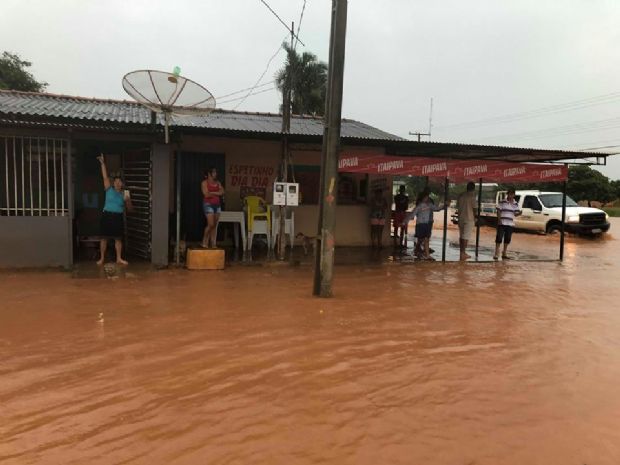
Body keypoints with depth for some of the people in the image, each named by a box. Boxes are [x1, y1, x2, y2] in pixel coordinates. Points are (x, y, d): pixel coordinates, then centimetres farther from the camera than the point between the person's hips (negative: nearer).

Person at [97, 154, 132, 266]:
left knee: (118, 238, 6)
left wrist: (128, 200, -11)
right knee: (104, 238, 3)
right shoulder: (109, 190, 2)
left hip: (118, 217, 2)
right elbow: (105, 176, -4)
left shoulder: (124, 194, 7)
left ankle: (119, 258, 15)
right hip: (107, 216, -2)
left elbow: (129, 209, 8)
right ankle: (102, 258, 12)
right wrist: (102, 163, -10)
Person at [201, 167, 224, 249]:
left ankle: (213, 244, 4)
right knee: (211, 224, -13)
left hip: (217, 205, 6)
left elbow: (222, 192, 3)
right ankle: (205, 242, 4)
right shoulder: (205, 182, -1)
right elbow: (206, 194, -11)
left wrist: (212, 193, -8)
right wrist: (217, 193, -3)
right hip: (208, 204, -5)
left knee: (215, 225, 2)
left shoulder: (218, 183, 15)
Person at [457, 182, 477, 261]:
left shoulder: (460, 196, 7)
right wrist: (475, 218, 6)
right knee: (466, 236, -5)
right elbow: (474, 208, -7)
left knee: (461, 236, 14)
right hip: (469, 219, -6)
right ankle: (463, 253, -8)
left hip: (460, 218, 6)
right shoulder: (472, 196, -10)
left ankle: (462, 252, 20)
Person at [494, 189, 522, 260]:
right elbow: (498, 211, -1)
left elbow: (515, 213, 6)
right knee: (499, 238, -5)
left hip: (510, 224, 4)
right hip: (502, 223, -4)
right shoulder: (502, 202, -2)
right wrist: (499, 219, -11)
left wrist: (519, 213, -15)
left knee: (507, 239, 9)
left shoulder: (515, 204, 8)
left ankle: (504, 254, 20)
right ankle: (496, 254, -1)